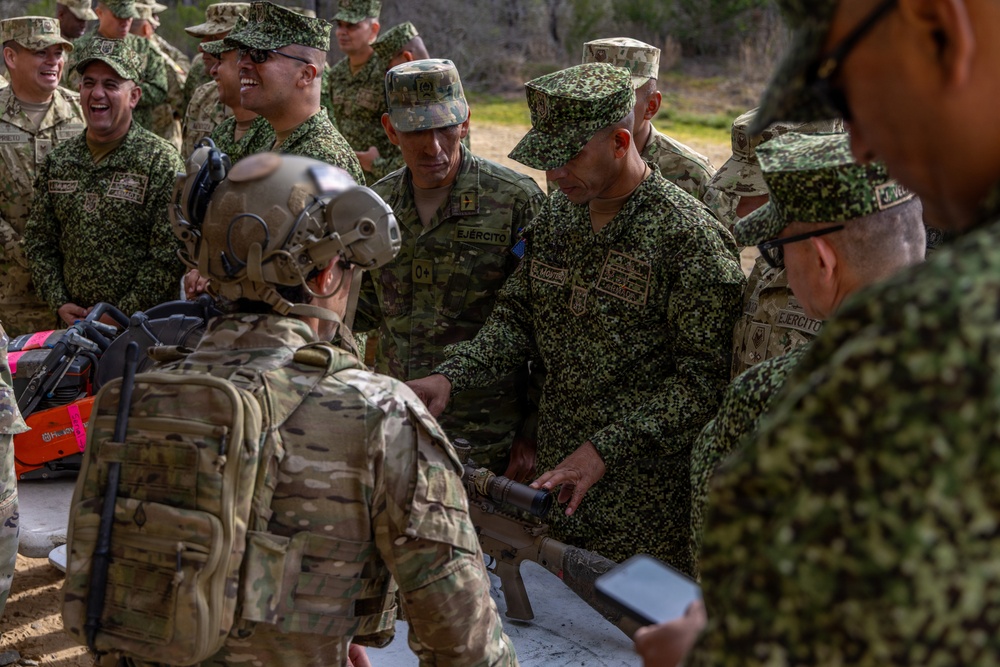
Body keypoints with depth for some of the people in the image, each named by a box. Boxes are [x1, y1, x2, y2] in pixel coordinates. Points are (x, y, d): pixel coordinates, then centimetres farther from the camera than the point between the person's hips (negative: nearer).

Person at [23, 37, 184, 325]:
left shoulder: (162, 161, -8)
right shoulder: (58, 161, 8)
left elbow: (169, 256, -13)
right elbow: (38, 242, 12)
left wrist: (121, 313, -16)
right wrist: (59, 303, -1)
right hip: (73, 321, 4)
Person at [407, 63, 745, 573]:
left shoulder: (688, 234, -16)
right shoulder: (555, 216, 6)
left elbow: (705, 376, -18)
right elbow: (517, 317, 13)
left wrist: (606, 447, -22)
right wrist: (450, 376, -5)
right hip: (559, 475, 6)